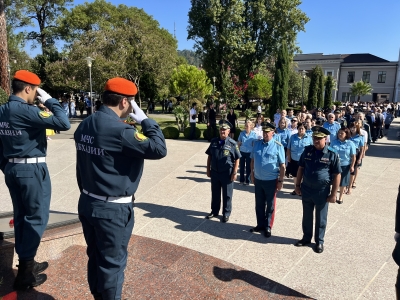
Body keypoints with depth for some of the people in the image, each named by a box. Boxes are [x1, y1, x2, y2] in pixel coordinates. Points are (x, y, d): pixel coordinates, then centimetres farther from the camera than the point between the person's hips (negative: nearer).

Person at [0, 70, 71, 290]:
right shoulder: (26, 111, -18)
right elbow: (63, 123, -25)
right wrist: (49, 100, -13)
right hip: (32, 169, -9)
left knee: (21, 216, 16)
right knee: (36, 218, 2)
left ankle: (26, 263, 30)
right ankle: (25, 273, 10)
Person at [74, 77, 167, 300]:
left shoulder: (85, 126, 4)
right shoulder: (119, 130, -23)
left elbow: (82, 166, 12)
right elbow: (159, 150, -22)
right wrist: (145, 119, -12)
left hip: (87, 203, 9)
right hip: (113, 209, -9)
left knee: (95, 257, 22)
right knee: (112, 262, 10)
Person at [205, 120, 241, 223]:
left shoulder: (232, 143, -10)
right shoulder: (214, 141, 3)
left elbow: (237, 159, -8)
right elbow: (209, 156, 9)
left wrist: (234, 173, -11)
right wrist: (208, 169, 8)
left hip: (227, 173, -4)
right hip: (214, 172, 4)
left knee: (227, 195, 9)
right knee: (215, 193, 17)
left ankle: (226, 214, 25)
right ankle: (214, 211, 34)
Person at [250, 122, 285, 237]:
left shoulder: (278, 146, -11)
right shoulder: (257, 143, 1)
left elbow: (282, 165, -9)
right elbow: (252, 160, 11)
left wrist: (280, 181, -9)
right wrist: (252, 174, 11)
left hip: (271, 181, -4)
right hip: (258, 179, 4)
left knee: (270, 205, 11)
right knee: (259, 204, 16)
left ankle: (268, 227, 26)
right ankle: (260, 224, 32)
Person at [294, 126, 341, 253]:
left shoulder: (332, 155, -13)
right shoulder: (307, 150, -2)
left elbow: (337, 175, -9)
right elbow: (301, 168, 7)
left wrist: (333, 194, -10)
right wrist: (298, 185, 7)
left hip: (322, 192, -3)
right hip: (306, 189, 4)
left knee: (320, 218, 12)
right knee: (306, 216, 18)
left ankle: (319, 241, 30)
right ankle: (306, 238, 36)